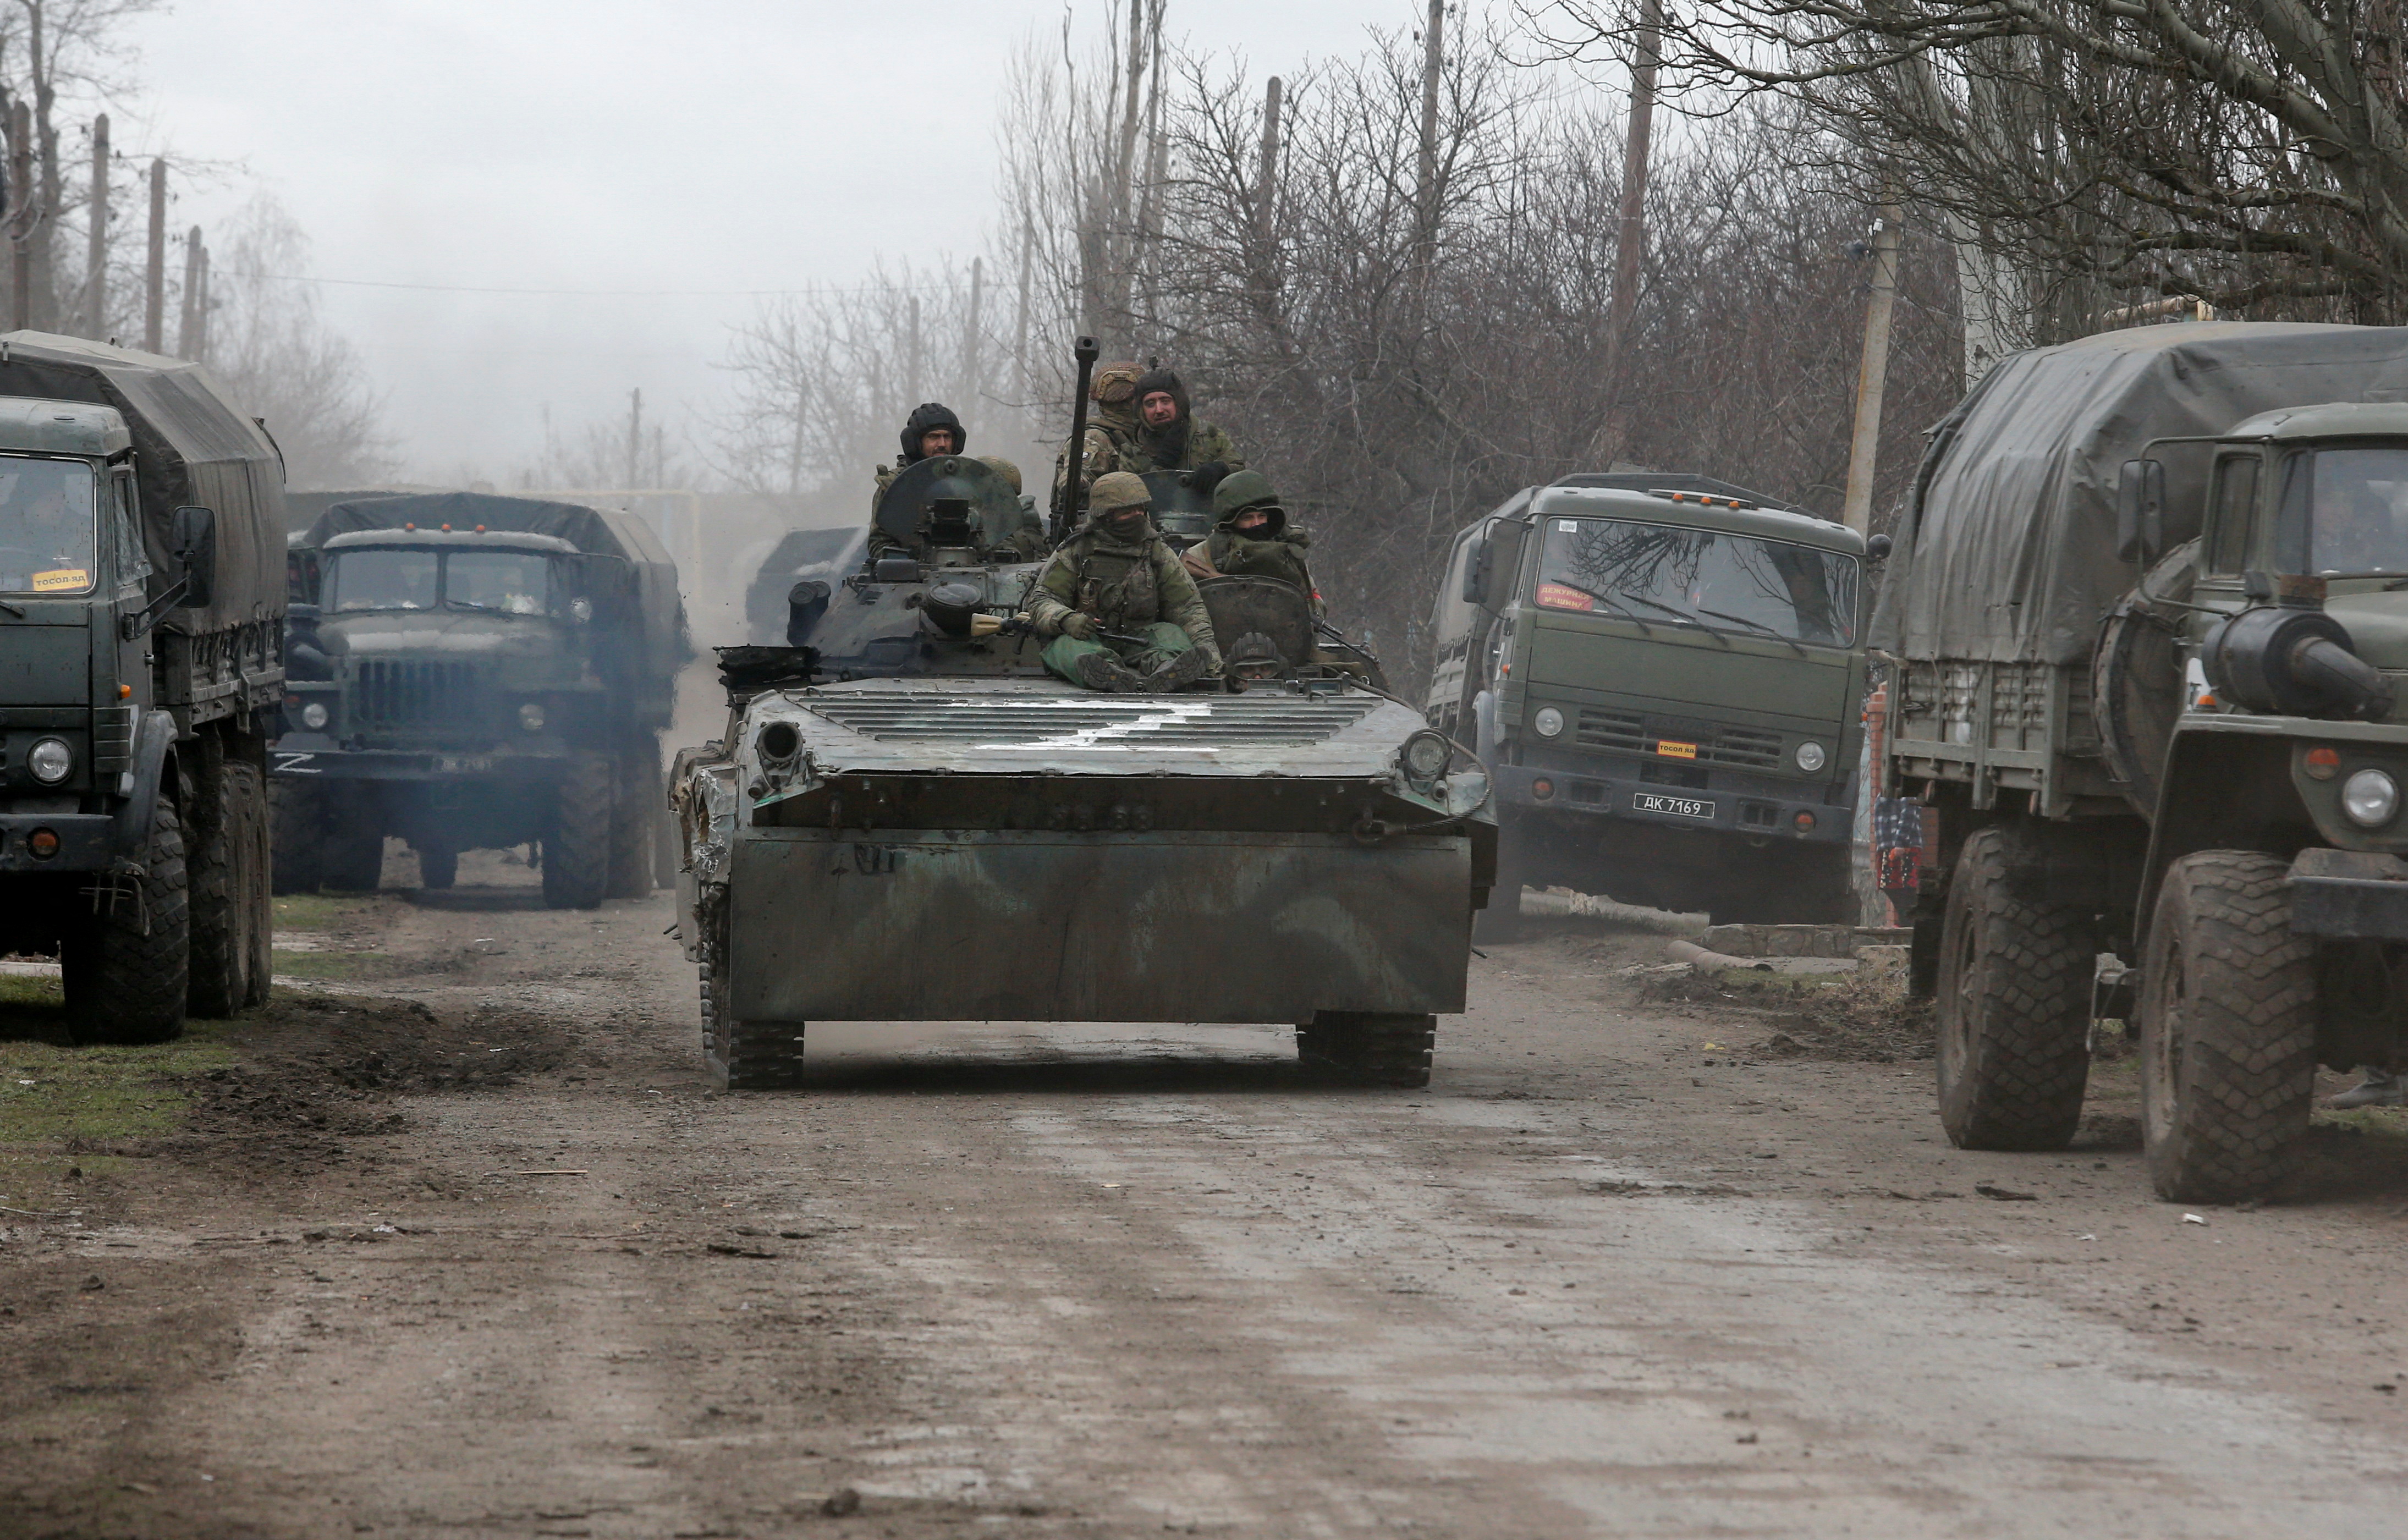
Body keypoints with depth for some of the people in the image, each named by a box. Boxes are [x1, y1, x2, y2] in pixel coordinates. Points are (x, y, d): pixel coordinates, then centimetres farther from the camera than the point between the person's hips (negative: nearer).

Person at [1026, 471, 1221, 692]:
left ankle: (1161, 667, -61)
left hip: (1137, 643, 2)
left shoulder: (1157, 553, 13)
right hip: (1087, 640, -2)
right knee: (1067, 644, -34)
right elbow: (1042, 601, 2)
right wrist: (1066, 619, -23)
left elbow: (1188, 607, 9)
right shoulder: (1077, 551, 7)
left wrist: (1206, 644, -10)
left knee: (1171, 633, -25)